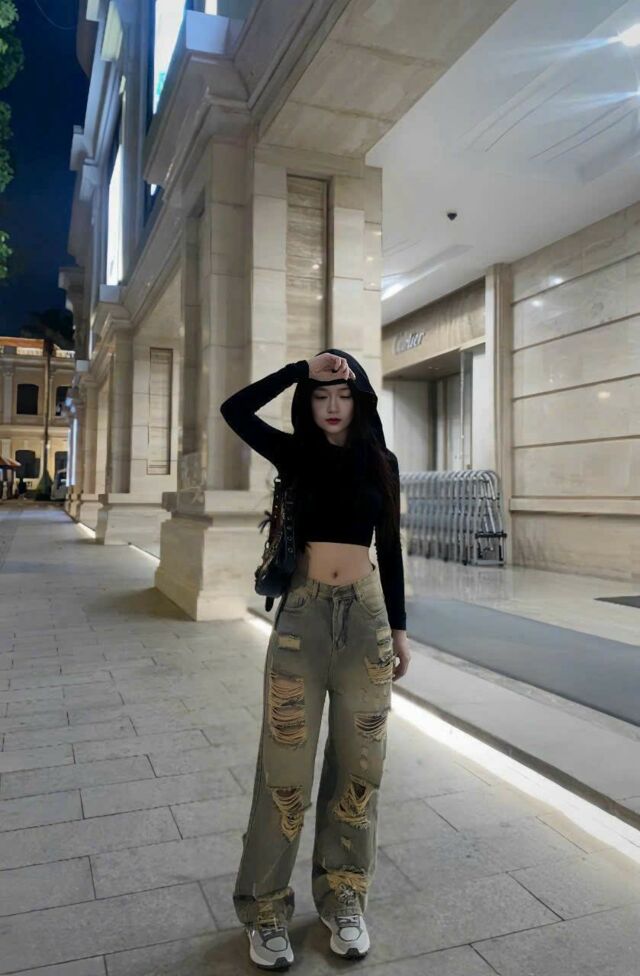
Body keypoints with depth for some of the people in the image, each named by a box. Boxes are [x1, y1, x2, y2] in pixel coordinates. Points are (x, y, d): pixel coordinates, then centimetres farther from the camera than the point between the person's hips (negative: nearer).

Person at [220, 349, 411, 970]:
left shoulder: (382, 461, 6)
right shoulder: (295, 454, 3)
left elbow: (390, 550, 9)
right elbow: (235, 410, -13)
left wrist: (399, 629, 8)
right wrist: (302, 369, -13)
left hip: (366, 617, 2)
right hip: (303, 616, -2)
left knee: (358, 761, 11)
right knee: (286, 764, 3)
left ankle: (343, 898, 30)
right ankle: (266, 908, 22)